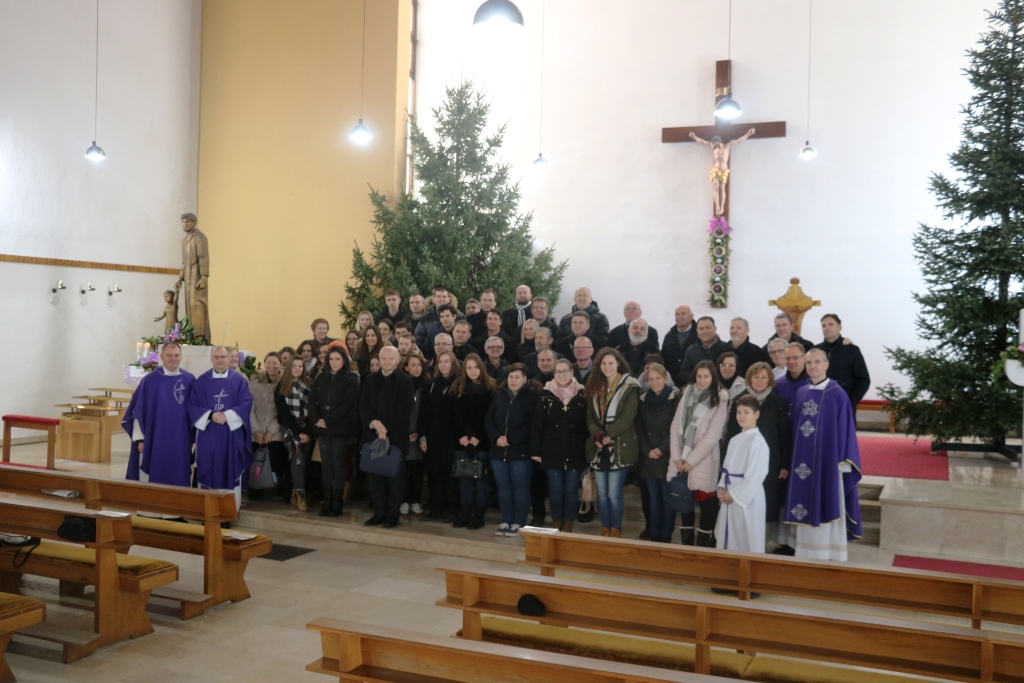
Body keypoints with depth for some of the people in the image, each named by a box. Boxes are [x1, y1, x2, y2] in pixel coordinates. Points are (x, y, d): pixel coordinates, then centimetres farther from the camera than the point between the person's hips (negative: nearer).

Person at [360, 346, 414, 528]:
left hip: (395, 436, -4)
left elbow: (404, 409, -12)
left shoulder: (405, 381, -3)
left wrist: (386, 426, -17)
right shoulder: (371, 379, 12)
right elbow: (363, 405, 4)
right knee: (374, 476, 6)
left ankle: (392, 514, 10)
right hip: (373, 434, 4)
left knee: (395, 477, 2)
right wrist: (374, 423, -13)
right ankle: (378, 512, 16)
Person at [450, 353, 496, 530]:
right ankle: (464, 513, 12)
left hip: (481, 441, -3)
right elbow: (454, 415, 5)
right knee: (464, 477, 6)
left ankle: (479, 514, 5)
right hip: (462, 440, 3)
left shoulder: (489, 387, 0)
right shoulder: (457, 388, 9)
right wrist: (460, 436, -7)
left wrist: (478, 437, -11)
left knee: (481, 477, -1)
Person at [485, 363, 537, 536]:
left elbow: (532, 425, -12)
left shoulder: (531, 398, -5)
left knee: (520, 488, 1)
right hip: (499, 451, 5)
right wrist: (496, 437, -9)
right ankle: (506, 521, 19)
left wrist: (510, 439, -15)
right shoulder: (499, 395, 10)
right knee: (503, 488, 10)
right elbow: (489, 419, 8)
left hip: (521, 451, -5)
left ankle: (518, 523, 9)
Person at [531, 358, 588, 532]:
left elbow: (588, 425, 2)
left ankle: (568, 527, 15)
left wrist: (589, 451, -1)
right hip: (552, 452, 0)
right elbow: (536, 425, -1)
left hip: (575, 453, 0)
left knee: (571, 491, 4)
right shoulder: (546, 395, 0)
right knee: (555, 491, 4)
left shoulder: (582, 395, 1)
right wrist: (535, 451, -5)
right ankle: (557, 526, 16)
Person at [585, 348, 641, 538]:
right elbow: (590, 417, 7)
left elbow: (627, 417, -12)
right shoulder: (595, 387, 12)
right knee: (602, 493, 10)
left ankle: (616, 531, 10)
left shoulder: (630, 387, -5)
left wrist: (607, 435, -17)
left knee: (614, 493, -4)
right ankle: (605, 530, 20)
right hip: (598, 448, 5)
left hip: (619, 447, -5)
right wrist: (598, 436, -11)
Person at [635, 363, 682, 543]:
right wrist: (647, 451, -5)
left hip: (668, 458, -4)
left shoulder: (676, 399, -4)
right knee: (654, 499, 10)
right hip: (648, 458, 4)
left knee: (667, 499, 1)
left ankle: (666, 537, 10)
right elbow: (639, 429, 8)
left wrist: (661, 449, -13)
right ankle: (654, 536, 17)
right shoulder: (643, 400, 9)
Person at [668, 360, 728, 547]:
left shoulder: (719, 401, -5)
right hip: (682, 460, 4)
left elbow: (712, 436, -11)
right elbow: (676, 426, 4)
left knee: (706, 503, 0)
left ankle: (704, 545, 11)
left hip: (703, 461, -4)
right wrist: (676, 457, -5)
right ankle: (686, 543, 21)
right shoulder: (687, 395, 8)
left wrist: (691, 460, -12)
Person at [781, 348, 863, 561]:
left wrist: (841, 460, -12)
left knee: (825, 507, 1)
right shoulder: (801, 393, 9)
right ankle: (805, 550, 19)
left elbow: (844, 428, -8)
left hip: (827, 459, -5)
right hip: (803, 459, 5)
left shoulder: (837, 394, -7)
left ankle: (827, 553, 10)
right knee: (805, 506, 10)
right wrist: (792, 458, 7)